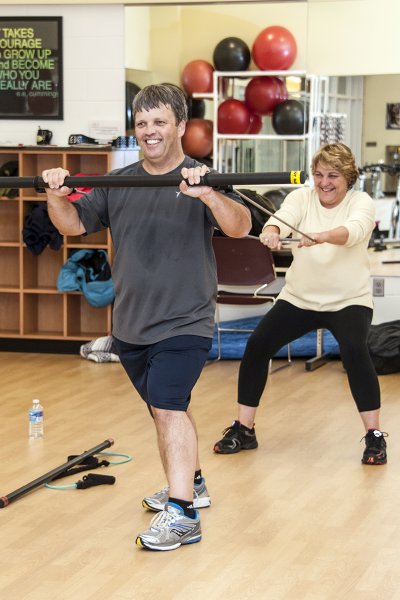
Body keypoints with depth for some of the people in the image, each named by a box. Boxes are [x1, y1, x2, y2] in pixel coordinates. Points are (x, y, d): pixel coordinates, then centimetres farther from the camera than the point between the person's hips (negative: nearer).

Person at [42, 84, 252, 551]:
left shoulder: (201, 180, -10)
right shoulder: (117, 184, 7)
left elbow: (239, 227, -24)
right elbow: (73, 223, 7)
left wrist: (208, 195, -44)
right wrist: (56, 197, -14)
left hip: (184, 323, -6)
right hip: (131, 324, 6)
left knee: (168, 406, -18)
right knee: (167, 407, 18)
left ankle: (181, 513, -17)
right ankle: (190, 484, 36)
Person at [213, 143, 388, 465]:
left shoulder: (361, 202, -9)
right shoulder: (301, 197, -1)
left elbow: (354, 230, -31)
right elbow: (282, 218, -22)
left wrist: (320, 236, -53)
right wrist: (271, 232, -47)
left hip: (349, 301, -3)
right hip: (299, 298, 3)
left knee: (355, 351, -28)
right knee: (257, 345, -9)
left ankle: (375, 437, -15)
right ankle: (244, 430, 7)